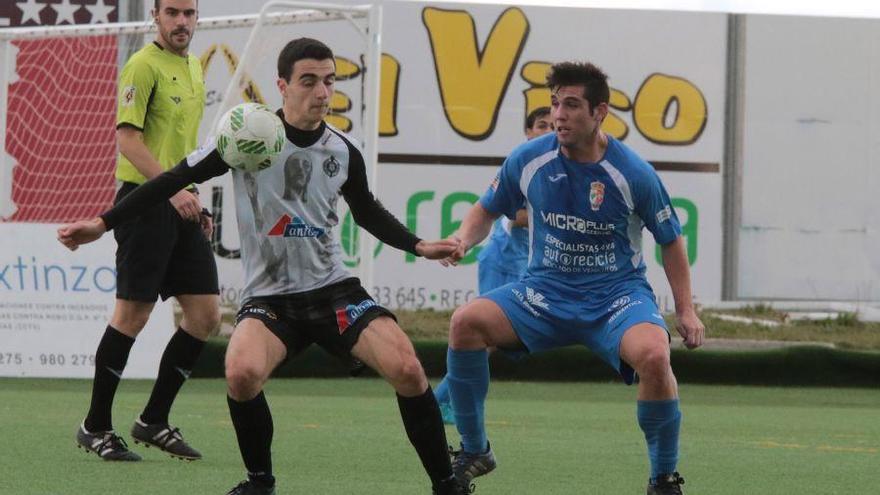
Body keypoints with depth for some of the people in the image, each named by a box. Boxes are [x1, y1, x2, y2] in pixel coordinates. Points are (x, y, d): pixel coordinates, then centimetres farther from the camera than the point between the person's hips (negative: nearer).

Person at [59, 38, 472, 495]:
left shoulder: (342, 152, 3)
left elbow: (367, 212, 23)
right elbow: (175, 179, -1)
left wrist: (418, 246, 14)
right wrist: (103, 223, -3)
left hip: (333, 288, 2)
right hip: (268, 297, -2)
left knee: (407, 370, -20)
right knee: (242, 372, -32)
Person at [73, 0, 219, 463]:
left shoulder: (193, 67, 17)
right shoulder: (144, 66, -10)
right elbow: (128, 138, -17)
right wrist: (172, 189, -25)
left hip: (180, 206, 8)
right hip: (146, 203, -8)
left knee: (206, 314, 3)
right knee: (132, 315, -5)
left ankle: (153, 421, 13)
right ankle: (95, 427, 5)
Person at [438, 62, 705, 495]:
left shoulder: (633, 174, -12)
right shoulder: (528, 160, -6)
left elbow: (671, 241, 2)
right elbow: (488, 210, 11)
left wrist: (686, 310, -3)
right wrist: (464, 239, -11)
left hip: (617, 294, -3)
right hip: (546, 293, 3)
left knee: (654, 355, -34)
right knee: (466, 321, -22)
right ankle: (474, 451, -4)